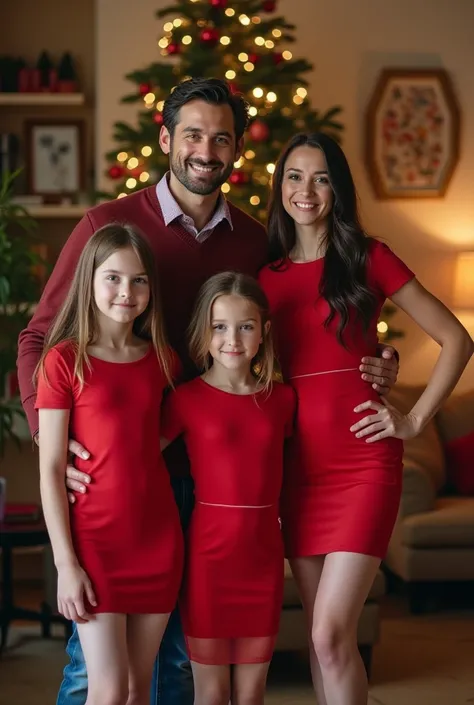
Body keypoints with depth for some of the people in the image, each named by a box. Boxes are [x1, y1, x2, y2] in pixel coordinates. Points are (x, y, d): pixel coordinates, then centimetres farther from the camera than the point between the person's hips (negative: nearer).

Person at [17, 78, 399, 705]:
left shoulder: (254, 240, 6)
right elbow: (39, 337, -4)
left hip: (208, 473, 4)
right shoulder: (110, 225, -5)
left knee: (183, 648, 13)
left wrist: (375, 370, 0)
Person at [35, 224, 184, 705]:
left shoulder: (160, 359, 7)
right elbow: (50, 468, -7)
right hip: (94, 540, -4)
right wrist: (65, 562, -11)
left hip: (157, 539, 4)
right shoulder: (64, 360, -5)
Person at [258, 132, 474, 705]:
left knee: (331, 635, -11)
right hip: (299, 466, 4)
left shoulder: (368, 260, -2)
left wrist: (415, 420, -4)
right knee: (321, 633, 8)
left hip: (363, 463, -4)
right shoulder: (266, 277, 9)